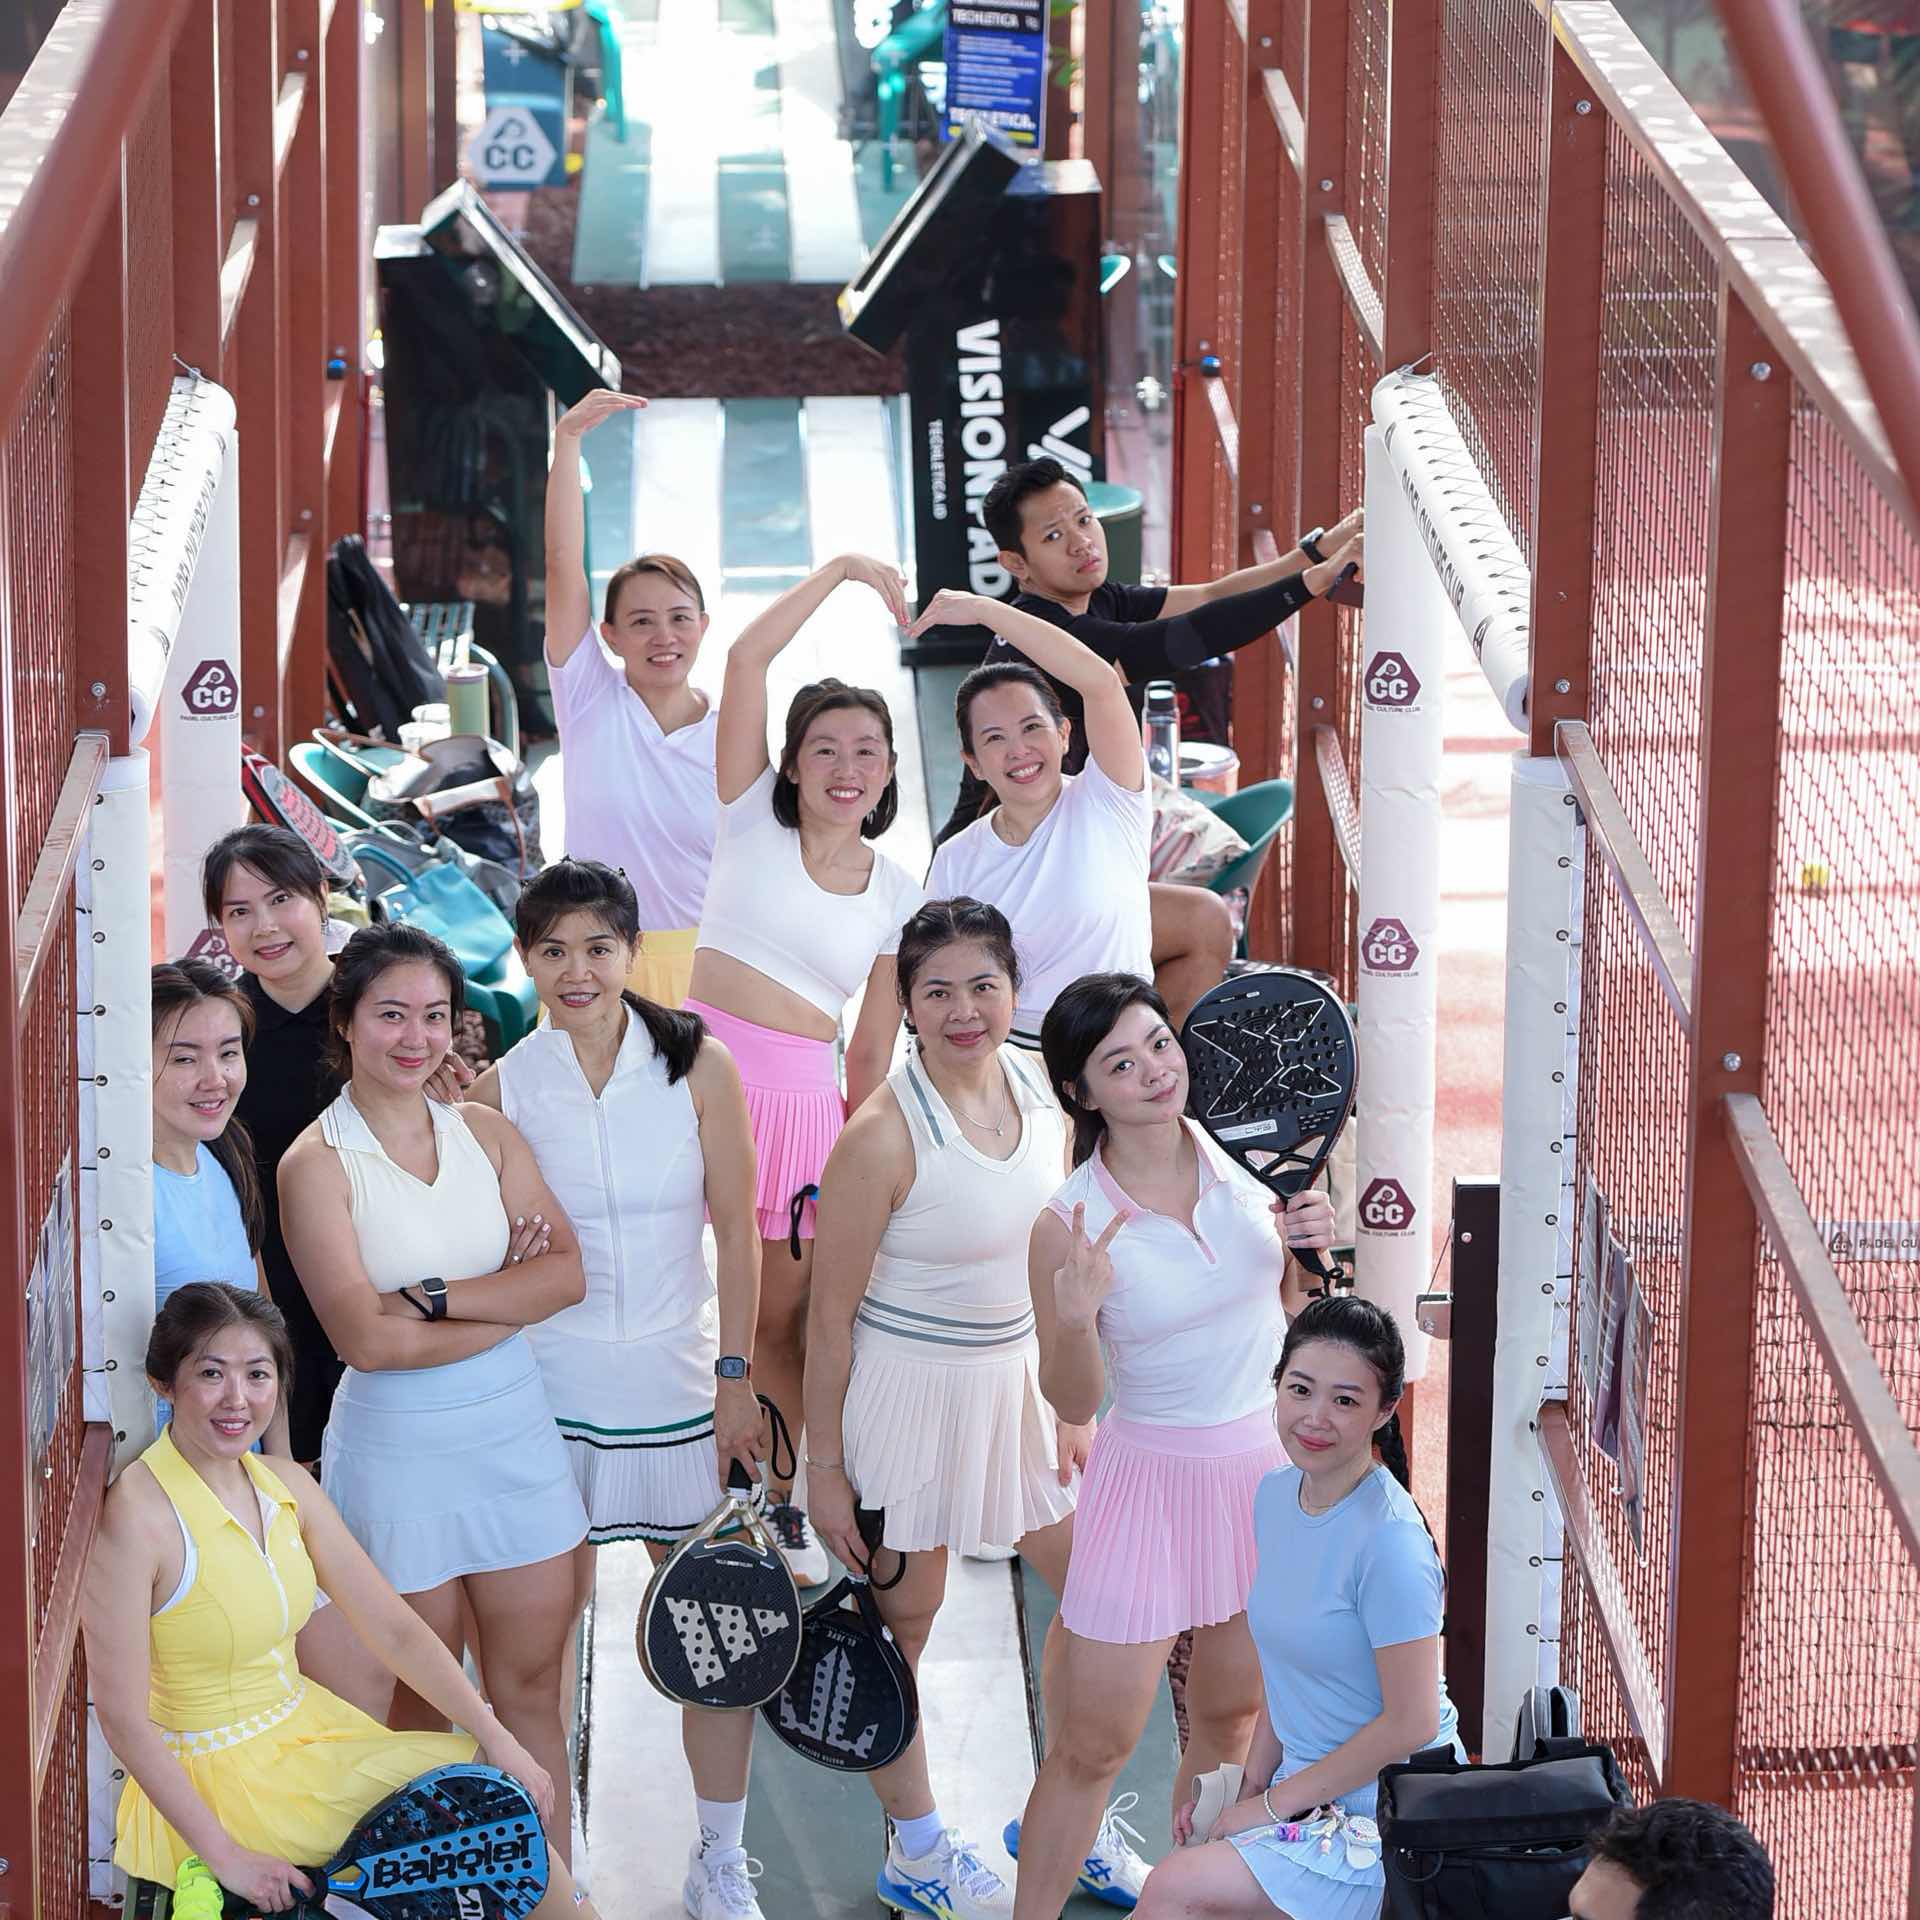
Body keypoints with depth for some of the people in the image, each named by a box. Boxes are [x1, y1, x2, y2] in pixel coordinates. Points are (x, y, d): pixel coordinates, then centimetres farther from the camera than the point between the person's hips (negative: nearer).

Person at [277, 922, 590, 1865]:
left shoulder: (485, 1132, 4)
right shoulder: (317, 1163, -10)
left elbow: (567, 1272, -6)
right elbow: (366, 1338, -18)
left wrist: (437, 1297, -18)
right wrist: (509, 1302, -11)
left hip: (514, 1431, 4)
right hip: (399, 1444, -4)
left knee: (531, 1682, 9)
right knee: (424, 1698, 6)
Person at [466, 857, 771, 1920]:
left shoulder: (699, 1067, -2)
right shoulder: (502, 1089, -2)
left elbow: (736, 1232, 1)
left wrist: (736, 1375, -2)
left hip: (677, 1382, 0)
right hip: (546, 1383, 0)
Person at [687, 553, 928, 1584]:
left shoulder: (898, 892, 10)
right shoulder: (753, 823, 4)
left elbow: (873, 1044, 14)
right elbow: (745, 660, -5)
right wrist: (840, 571, -1)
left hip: (802, 1093, 2)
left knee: (783, 1316, 4)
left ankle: (790, 1500, 19)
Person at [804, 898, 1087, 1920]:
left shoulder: (1041, 1086, -2)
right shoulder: (883, 1136, -22)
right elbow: (829, 1315, -15)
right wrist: (825, 1468, -12)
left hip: (1017, 1373, 7)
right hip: (911, 1389, -7)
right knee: (901, 1626, 6)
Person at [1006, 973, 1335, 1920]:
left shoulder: (1238, 1151, -5)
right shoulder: (1071, 1224, -17)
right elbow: (1073, 1401, -9)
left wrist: (1310, 1238, -10)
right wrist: (1075, 1318, -28)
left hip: (1269, 1459, 4)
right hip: (1152, 1478, -4)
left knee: (1228, 1715, 18)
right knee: (1093, 1743, -2)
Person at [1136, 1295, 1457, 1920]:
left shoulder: (1388, 1540, -22)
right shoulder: (1276, 1495, 4)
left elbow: (1411, 1723, -20)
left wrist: (1275, 1803, -12)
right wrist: (1252, 1787, 6)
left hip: (1388, 1818, -8)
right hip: (1307, 1788, 8)